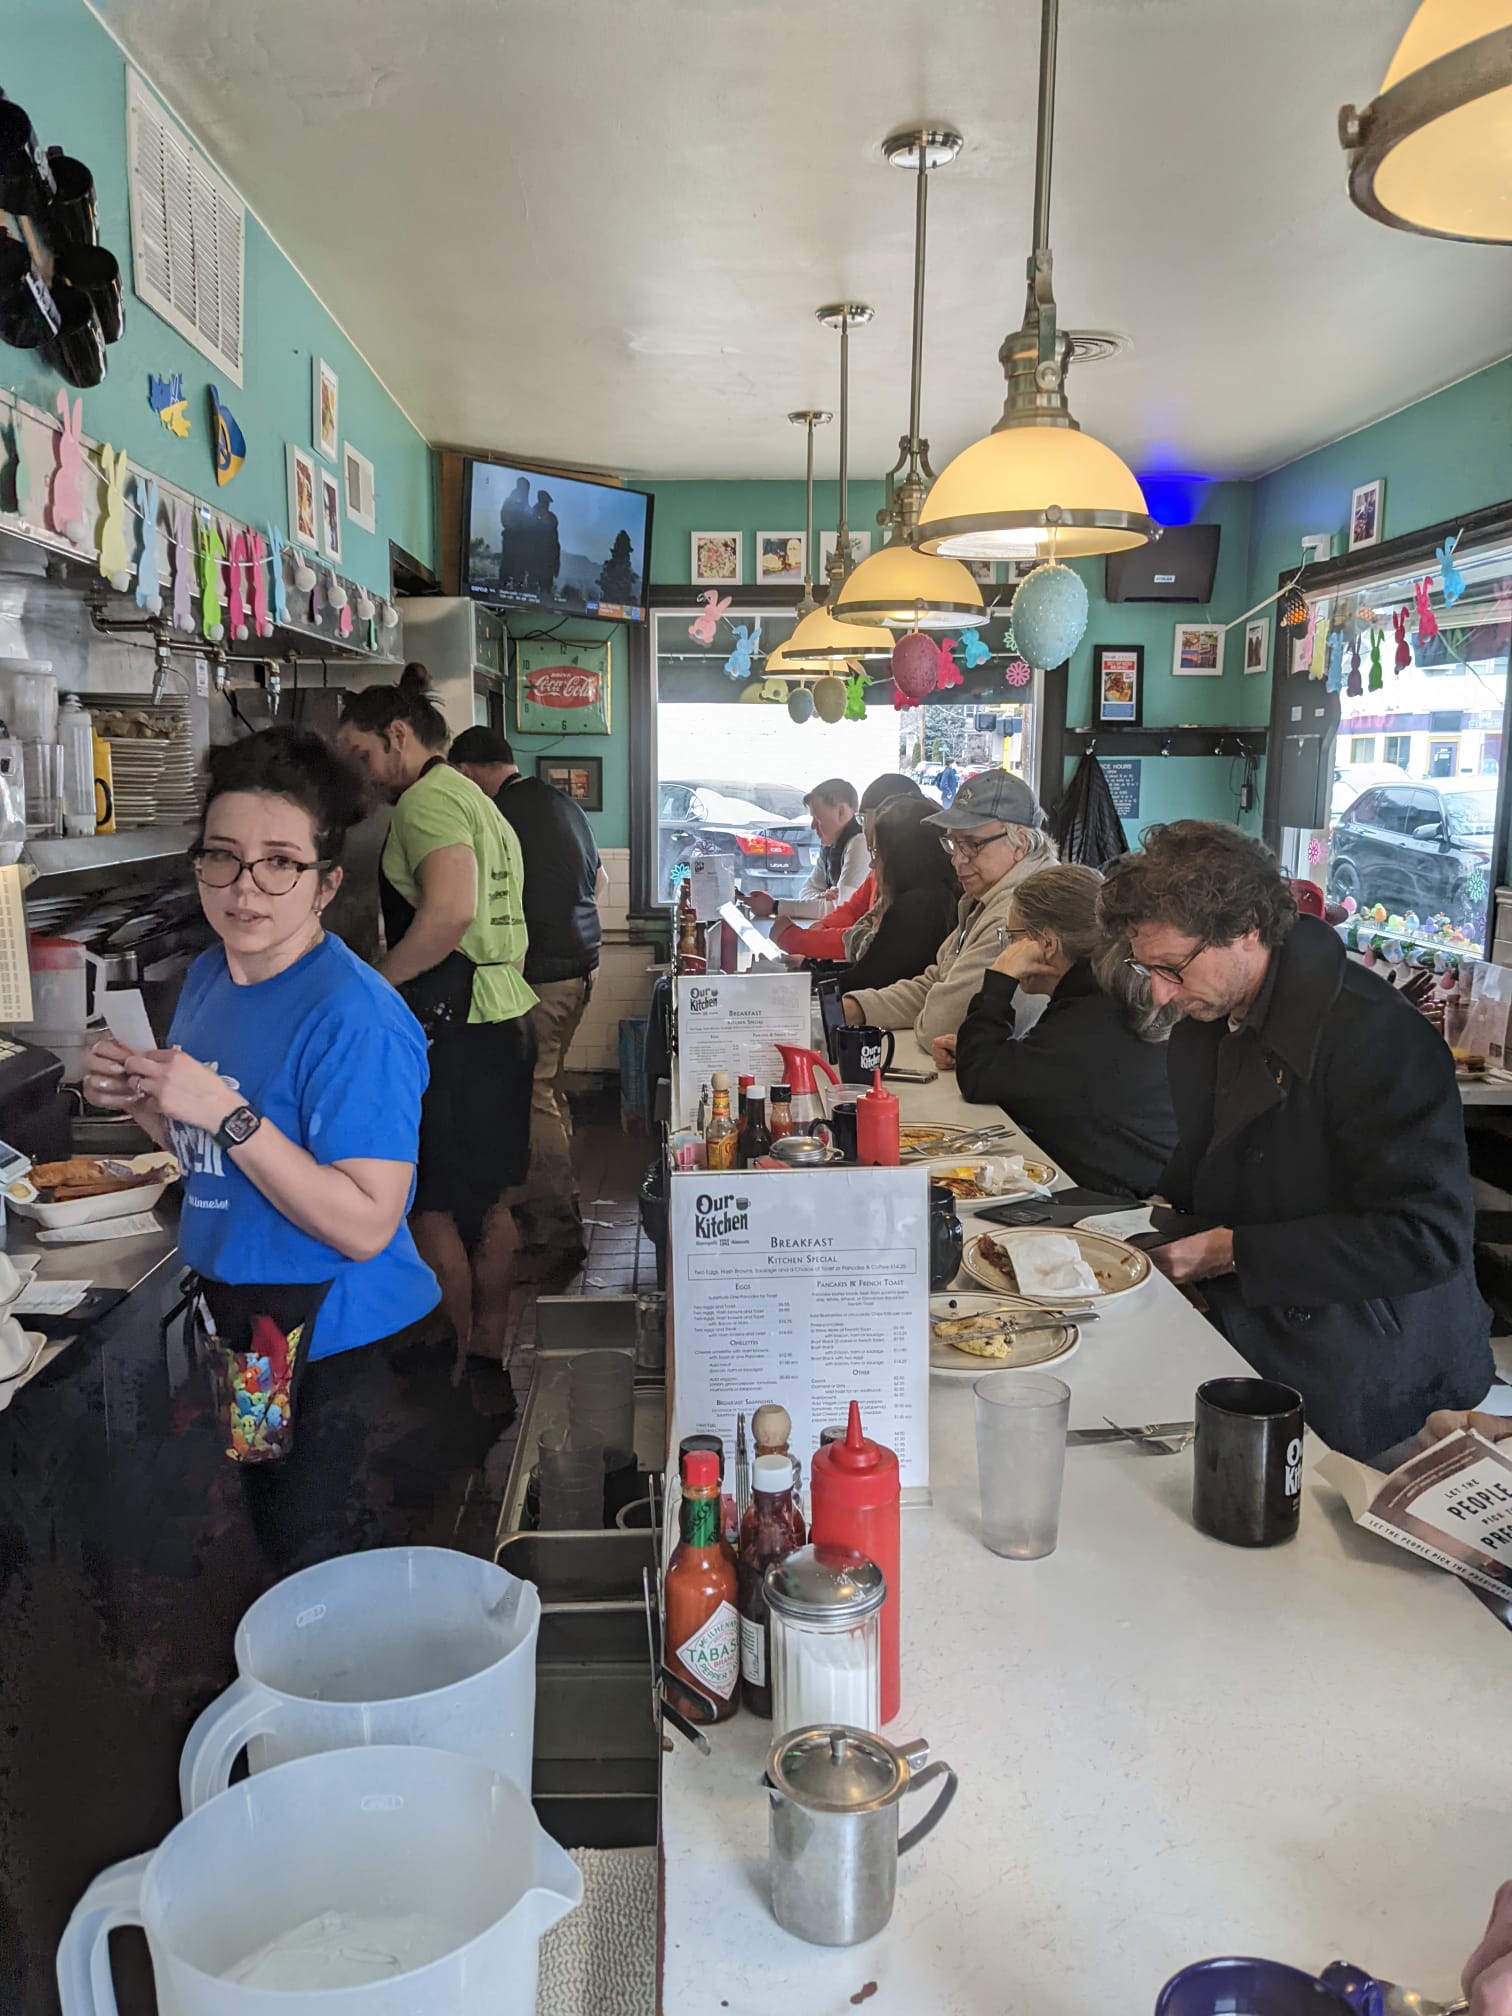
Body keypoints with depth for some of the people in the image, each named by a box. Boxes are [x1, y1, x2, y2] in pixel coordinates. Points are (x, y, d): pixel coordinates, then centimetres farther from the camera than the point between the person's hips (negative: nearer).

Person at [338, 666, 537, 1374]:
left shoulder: (428, 799, -12)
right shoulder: (474, 798, 19)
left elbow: (449, 913, -29)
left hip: (455, 1030, -10)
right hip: (505, 1017, 10)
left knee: (434, 1207, 1)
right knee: (488, 1200, 17)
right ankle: (488, 1350, 29)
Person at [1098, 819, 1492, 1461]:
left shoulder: (1374, 1033, -21)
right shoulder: (1204, 1018, 5)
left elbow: (1427, 1237, -24)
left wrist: (1234, 1252, -23)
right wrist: (1163, 1217, 2)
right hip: (1246, 1346, 7)